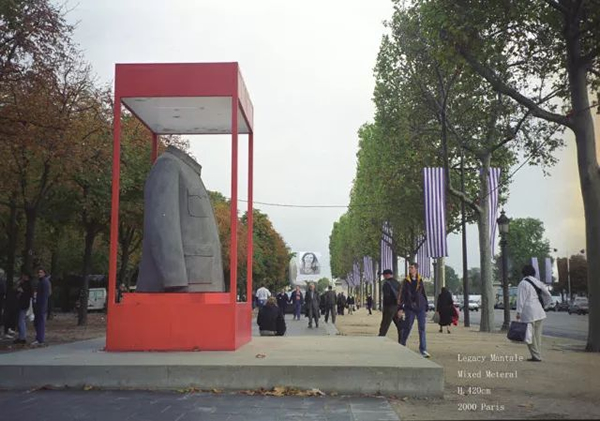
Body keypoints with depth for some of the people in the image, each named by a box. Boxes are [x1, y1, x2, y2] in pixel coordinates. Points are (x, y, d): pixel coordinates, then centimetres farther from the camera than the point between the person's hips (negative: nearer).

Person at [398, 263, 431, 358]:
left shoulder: (420, 281, 8)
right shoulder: (406, 281, 1)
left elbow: (424, 294, 13)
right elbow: (402, 295, -1)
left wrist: (426, 306, 10)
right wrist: (400, 308, -7)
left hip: (420, 308, 2)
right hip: (409, 308, -2)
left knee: (422, 328, -1)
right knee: (407, 327, 3)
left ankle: (423, 349, 2)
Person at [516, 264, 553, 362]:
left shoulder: (523, 284, -9)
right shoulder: (538, 283, 12)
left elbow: (521, 299, -13)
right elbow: (549, 297, 14)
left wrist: (518, 312, -9)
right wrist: (543, 306, 22)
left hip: (528, 313, -7)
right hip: (539, 312, 7)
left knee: (530, 335, -1)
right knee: (537, 335, 13)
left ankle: (536, 356, -1)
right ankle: (538, 355, 17)